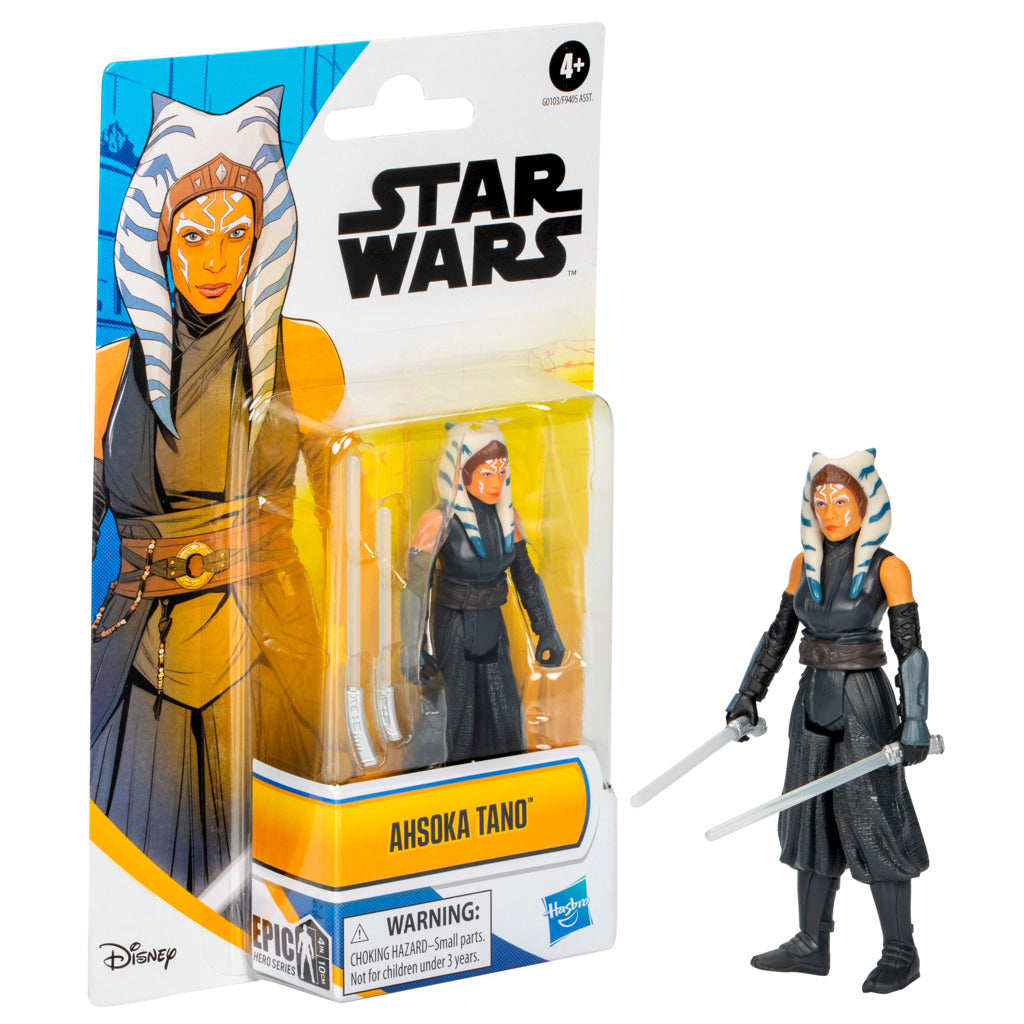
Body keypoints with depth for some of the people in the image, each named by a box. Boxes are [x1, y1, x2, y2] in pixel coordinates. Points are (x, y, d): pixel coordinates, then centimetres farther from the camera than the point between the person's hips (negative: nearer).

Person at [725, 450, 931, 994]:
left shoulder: (887, 569, -9)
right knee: (812, 818, 10)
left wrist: (914, 720, -20)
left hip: (863, 704, -6)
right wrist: (749, 695, 16)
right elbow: (779, 632, 16)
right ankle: (811, 944, 17)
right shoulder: (805, 564, 7)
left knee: (872, 821, -5)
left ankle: (900, 952, 1)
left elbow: (910, 648, -13)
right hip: (814, 702, 6)